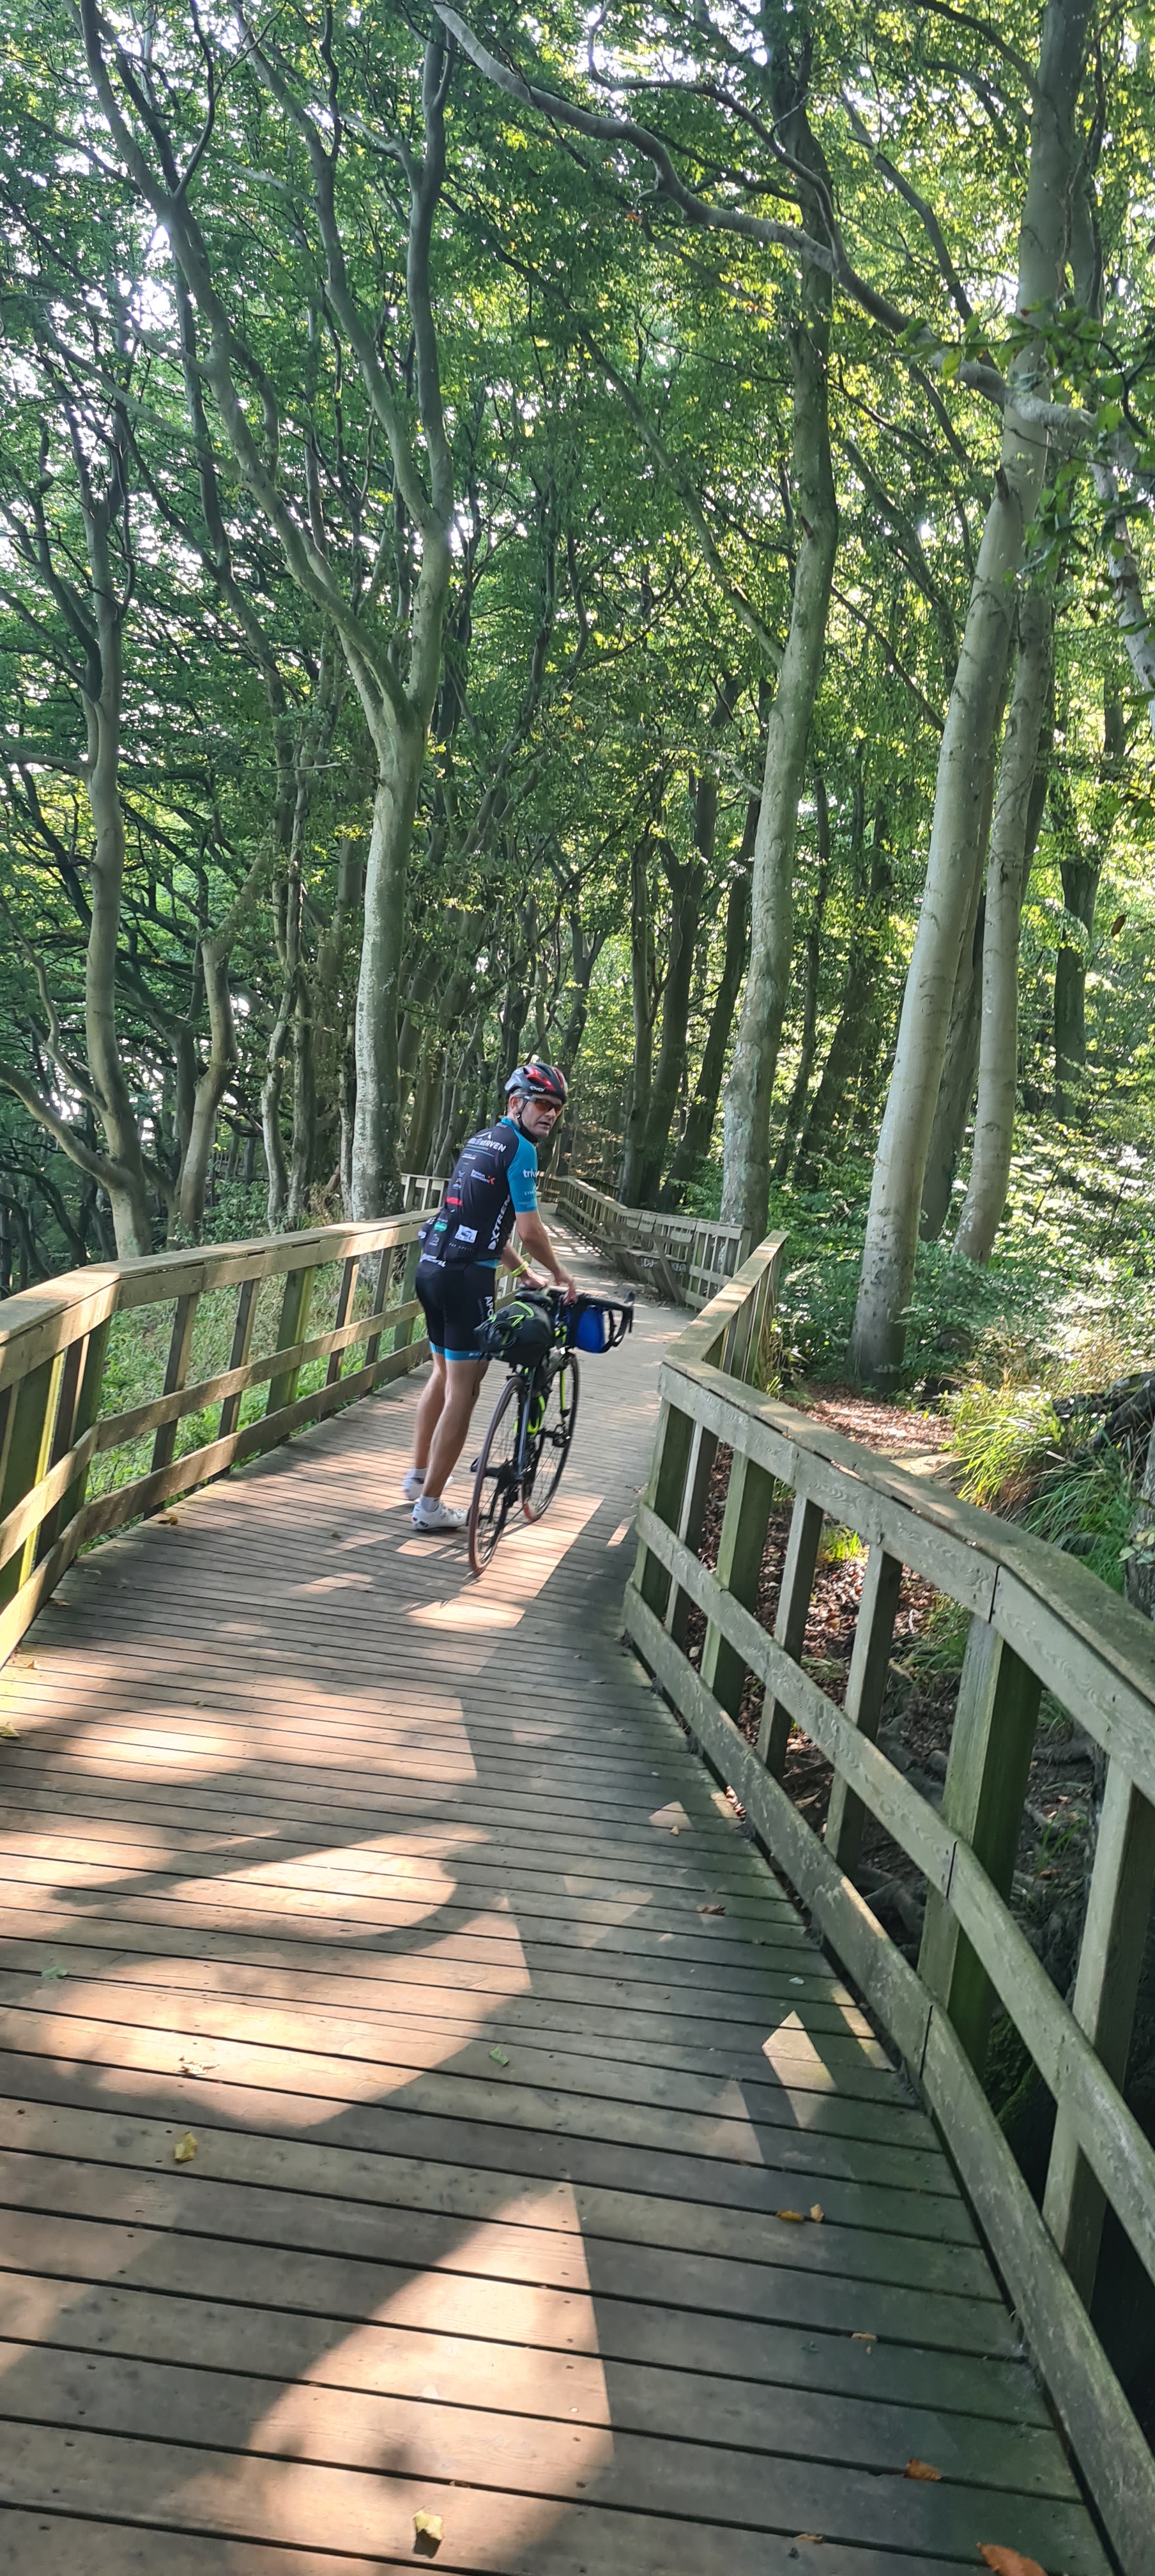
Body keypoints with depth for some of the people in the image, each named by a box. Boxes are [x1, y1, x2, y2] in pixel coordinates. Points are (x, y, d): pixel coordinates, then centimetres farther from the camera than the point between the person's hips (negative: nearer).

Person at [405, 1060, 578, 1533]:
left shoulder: (480, 1141, 19)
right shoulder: (519, 1148, -9)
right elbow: (529, 1230, -12)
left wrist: (524, 1272, 27)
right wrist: (559, 1274, 5)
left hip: (432, 1267, 9)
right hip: (466, 1278, -9)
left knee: (444, 1374, 24)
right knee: (462, 1391, -3)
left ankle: (418, 1476, 34)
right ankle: (429, 1506, 0)